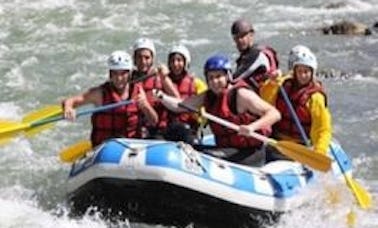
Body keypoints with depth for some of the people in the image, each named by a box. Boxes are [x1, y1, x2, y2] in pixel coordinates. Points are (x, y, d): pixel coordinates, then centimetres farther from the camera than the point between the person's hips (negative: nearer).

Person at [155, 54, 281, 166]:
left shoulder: (240, 94, -12)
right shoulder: (208, 97, 11)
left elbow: (274, 114, -18)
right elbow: (179, 105, 10)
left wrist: (252, 127, -34)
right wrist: (162, 97, -9)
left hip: (248, 153, -8)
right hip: (224, 151, 8)